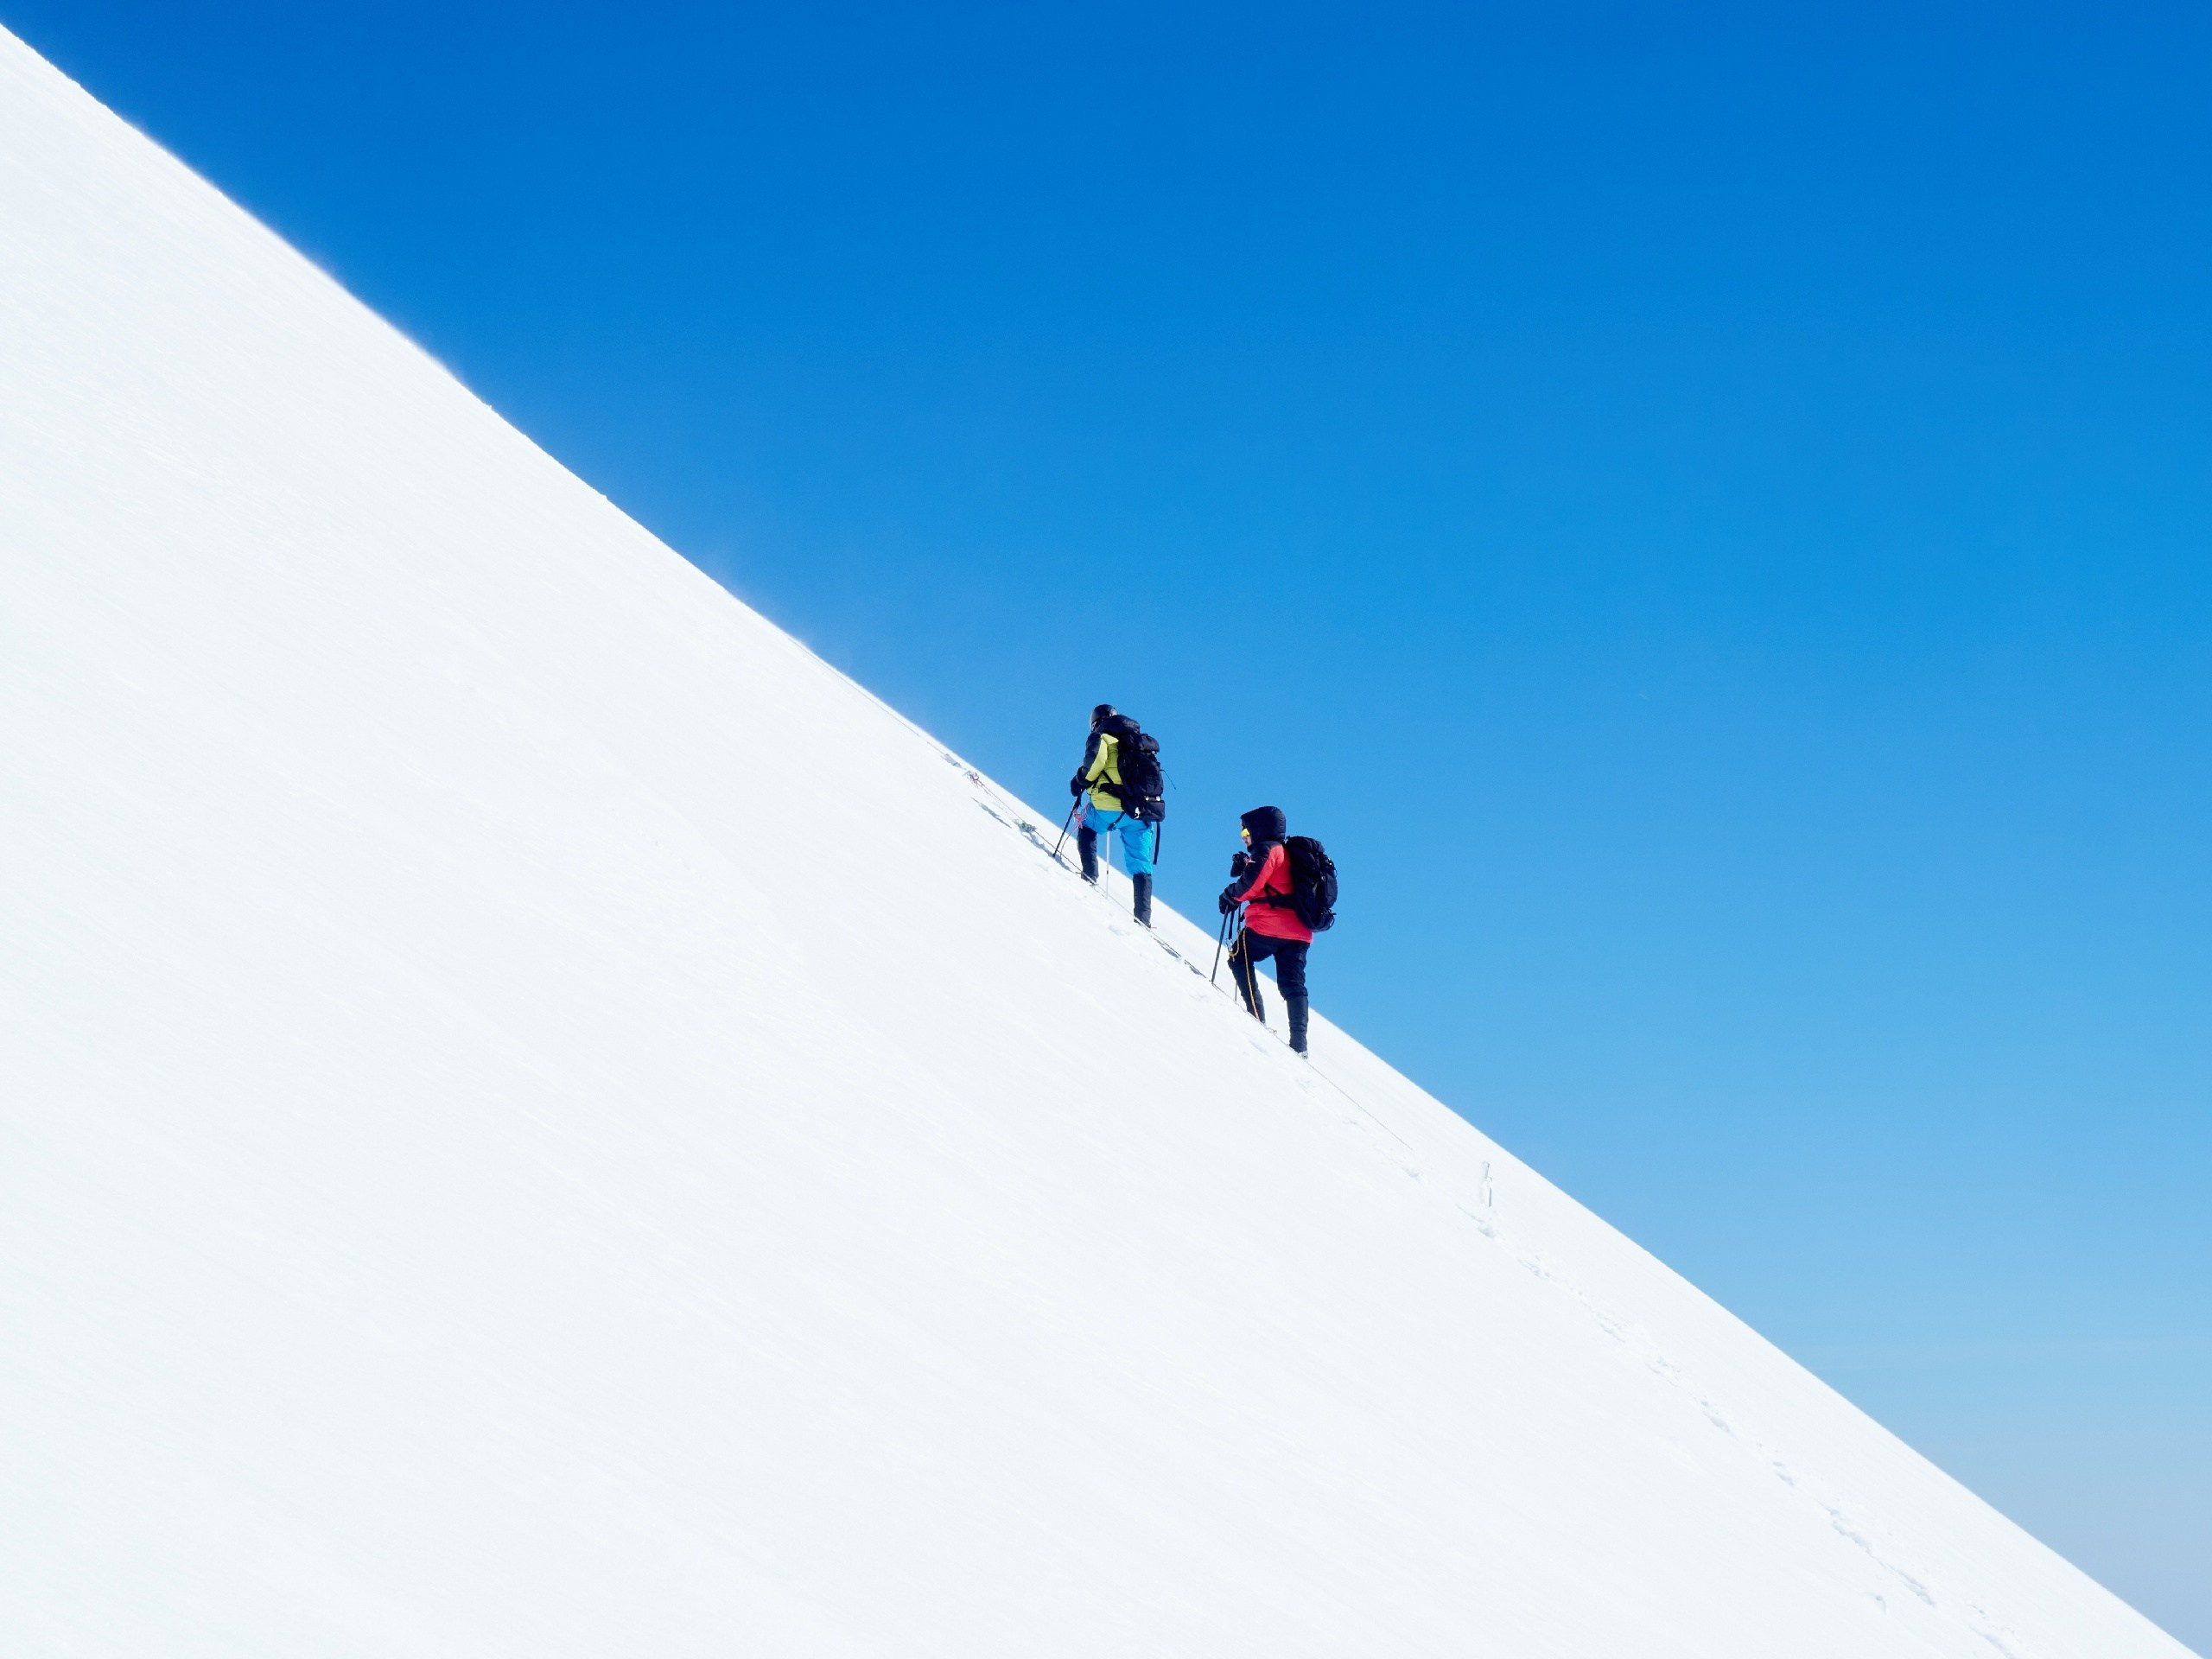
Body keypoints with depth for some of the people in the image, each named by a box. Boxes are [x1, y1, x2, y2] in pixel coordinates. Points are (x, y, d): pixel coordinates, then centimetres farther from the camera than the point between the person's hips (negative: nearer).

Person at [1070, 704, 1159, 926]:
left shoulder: (1102, 737, 7)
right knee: (1141, 865, 7)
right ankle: (1143, 917, -4)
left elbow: (1095, 760, -14)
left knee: (1087, 829, 27)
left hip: (1111, 806, -4)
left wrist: (1080, 780, 0)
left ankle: (1090, 876, 11)